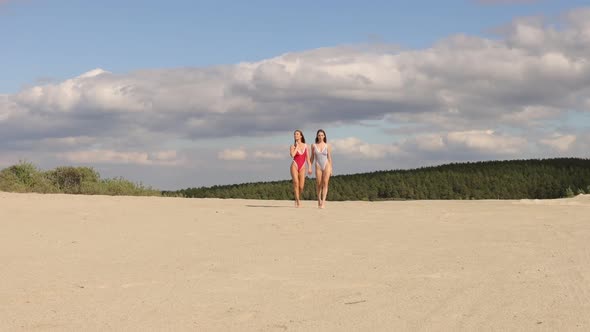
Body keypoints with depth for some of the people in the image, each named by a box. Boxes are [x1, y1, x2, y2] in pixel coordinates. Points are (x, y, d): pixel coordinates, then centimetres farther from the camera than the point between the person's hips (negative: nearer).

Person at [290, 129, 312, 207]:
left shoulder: (305, 146, 11)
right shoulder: (293, 146, 3)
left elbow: (307, 157, 10)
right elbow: (292, 155, -17)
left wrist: (309, 167, 1)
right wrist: (297, 146, -6)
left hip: (302, 167, 2)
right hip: (295, 165, -2)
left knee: (301, 186, -3)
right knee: (296, 182, -21)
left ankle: (297, 199, 24)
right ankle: (298, 201, -17)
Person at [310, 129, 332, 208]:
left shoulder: (327, 146, 3)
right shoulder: (313, 145, 4)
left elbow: (329, 158, 7)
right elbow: (312, 157, 10)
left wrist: (331, 169, 4)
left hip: (326, 166, -1)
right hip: (318, 166, 1)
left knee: (325, 183, -13)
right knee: (319, 184, 2)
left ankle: (323, 202, -18)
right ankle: (319, 199, 26)